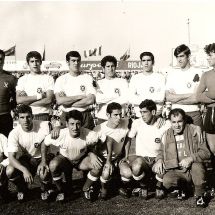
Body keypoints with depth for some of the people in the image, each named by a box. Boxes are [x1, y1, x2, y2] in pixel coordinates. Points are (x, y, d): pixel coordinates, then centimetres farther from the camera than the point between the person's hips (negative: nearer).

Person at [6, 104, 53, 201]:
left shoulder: (43, 125, -22)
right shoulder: (14, 133, -19)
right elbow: (11, 157, -24)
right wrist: (24, 170, -43)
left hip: (42, 157, -2)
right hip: (26, 159, 2)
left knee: (44, 173, -33)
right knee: (9, 171, -26)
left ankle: (45, 190, 7)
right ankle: (22, 189, 10)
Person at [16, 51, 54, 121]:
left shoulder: (48, 78, 5)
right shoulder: (22, 79, 11)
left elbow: (49, 100, -7)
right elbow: (19, 100, -2)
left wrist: (27, 101, -5)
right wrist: (38, 96, -8)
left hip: (43, 116, -1)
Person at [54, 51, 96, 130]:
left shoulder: (87, 78, 4)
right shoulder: (61, 79, 6)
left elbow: (91, 100, -8)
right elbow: (59, 101, -9)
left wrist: (68, 102, -7)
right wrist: (80, 96, -9)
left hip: (85, 115, 0)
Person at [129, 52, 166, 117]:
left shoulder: (160, 77, 4)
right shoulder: (135, 78, 7)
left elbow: (161, 98, -8)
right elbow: (131, 99, -4)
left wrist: (139, 98, -6)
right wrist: (154, 99, -7)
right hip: (139, 115, 1)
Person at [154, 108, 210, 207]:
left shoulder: (193, 131, -6)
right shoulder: (167, 135, 3)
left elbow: (205, 152, -10)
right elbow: (161, 151, 18)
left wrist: (190, 158, -27)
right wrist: (159, 160, -5)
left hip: (193, 169, -2)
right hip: (176, 171, 2)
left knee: (197, 165, -36)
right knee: (167, 182, -27)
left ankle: (200, 195, -8)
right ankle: (182, 187, 11)